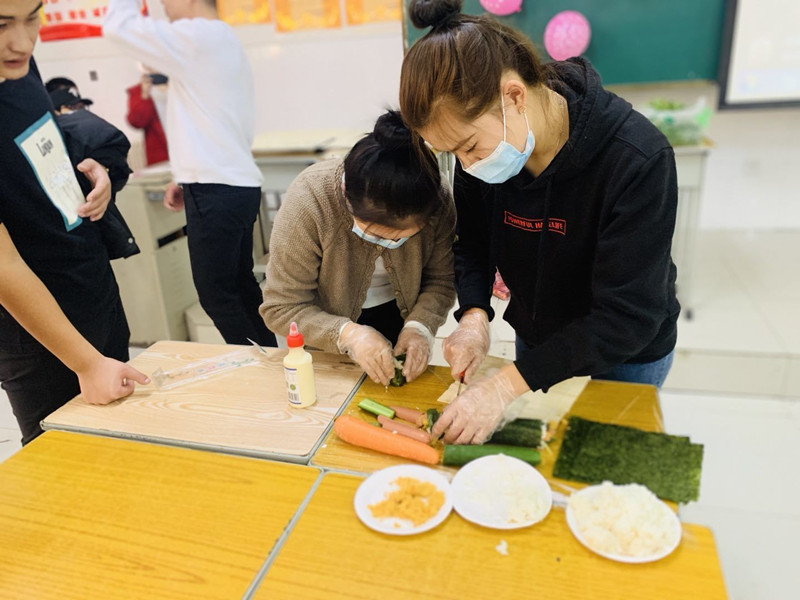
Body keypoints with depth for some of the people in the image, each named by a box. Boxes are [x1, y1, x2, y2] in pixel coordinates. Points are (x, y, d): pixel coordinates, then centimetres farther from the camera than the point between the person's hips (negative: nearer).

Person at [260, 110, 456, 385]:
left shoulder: (437, 201, -26)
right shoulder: (307, 203, -35)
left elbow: (441, 280, -13)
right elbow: (281, 308, -28)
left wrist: (420, 326, -31)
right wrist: (347, 333, -41)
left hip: (399, 317, 3)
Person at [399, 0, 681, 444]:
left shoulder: (636, 161, -34)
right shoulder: (479, 143, -17)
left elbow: (627, 319, -33)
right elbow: (472, 245, -3)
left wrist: (507, 385, -38)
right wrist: (474, 316, -22)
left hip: (627, 354, -4)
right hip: (536, 340, 5)